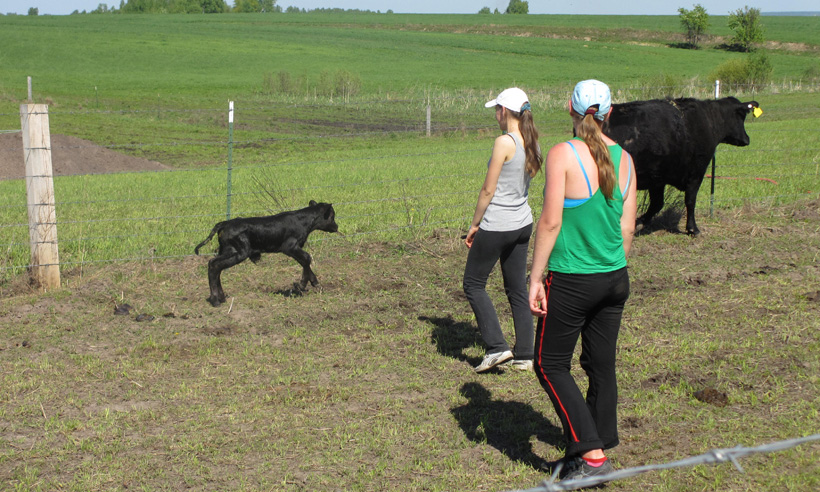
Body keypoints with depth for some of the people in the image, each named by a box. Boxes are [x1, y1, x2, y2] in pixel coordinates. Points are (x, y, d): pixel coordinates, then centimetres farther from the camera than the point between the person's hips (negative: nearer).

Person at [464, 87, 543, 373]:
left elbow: (488, 191, -16)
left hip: (496, 225, -8)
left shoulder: (504, 143, -18)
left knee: (473, 284, 7)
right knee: (517, 289, 13)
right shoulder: (532, 143, 6)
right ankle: (525, 355, 15)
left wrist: (474, 224, -5)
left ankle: (497, 347, 1)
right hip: (523, 223, 8)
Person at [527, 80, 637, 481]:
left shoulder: (562, 154, -13)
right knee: (602, 366, 15)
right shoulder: (624, 158, 3)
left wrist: (536, 277, -9)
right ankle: (600, 449, 25)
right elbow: (628, 227, 8)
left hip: (572, 280, -6)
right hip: (614, 278, 6)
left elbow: (550, 222, -16)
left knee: (550, 365, 7)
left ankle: (591, 452, 1)